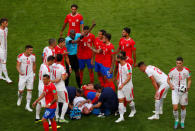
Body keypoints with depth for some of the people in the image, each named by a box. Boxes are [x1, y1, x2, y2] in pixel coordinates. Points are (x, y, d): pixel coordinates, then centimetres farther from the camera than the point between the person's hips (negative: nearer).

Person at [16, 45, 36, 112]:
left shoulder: (33, 56, -3)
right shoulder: (20, 56, -13)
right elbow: (18, 66, -12)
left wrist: (34, 74, 15)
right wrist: (20, 72, -32)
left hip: (30, 75, 2)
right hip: (22, 76, -2)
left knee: (29, 90, -1)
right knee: (21, 90, 0)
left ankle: (28, 106, 8)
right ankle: (20, 98, 36)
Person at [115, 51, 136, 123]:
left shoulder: (128, 66, -21)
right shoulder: (119, 65, 4)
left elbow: (129, 77, -22)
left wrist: (122, 85, -24)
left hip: (127, 86, -7)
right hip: (120, 86, 7)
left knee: (129, 100, 9)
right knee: (120, 100, 0)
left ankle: (133, 110, 38)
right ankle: (121, 116, 1)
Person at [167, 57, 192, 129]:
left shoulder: (186, 70, -8)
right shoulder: (172, 70, -10)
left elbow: (189, 80, 4)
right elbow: (168, 79, 3)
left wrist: (188, 87, -15)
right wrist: (170, 85, -18)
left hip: (183, 91, 1)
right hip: (175, 91, -1)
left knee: (183, 107, 11)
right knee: (175, 108, -11)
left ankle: (182, 122, 31)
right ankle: (176, 120, 16)